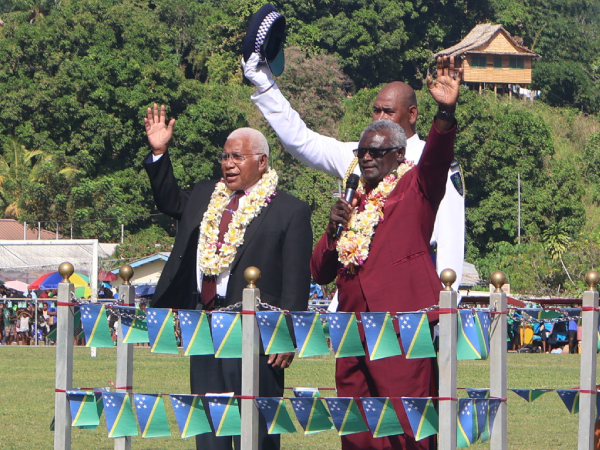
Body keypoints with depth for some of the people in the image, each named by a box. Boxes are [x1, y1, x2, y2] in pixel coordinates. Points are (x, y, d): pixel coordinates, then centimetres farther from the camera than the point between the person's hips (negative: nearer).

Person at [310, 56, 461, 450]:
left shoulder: (415, 188, 7)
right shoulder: (353, 204, 25)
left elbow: (437, 156, -16)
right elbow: (320, 273, 21)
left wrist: (446, 113, -34)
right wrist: (333, 231, 2)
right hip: (353, 335, 7)